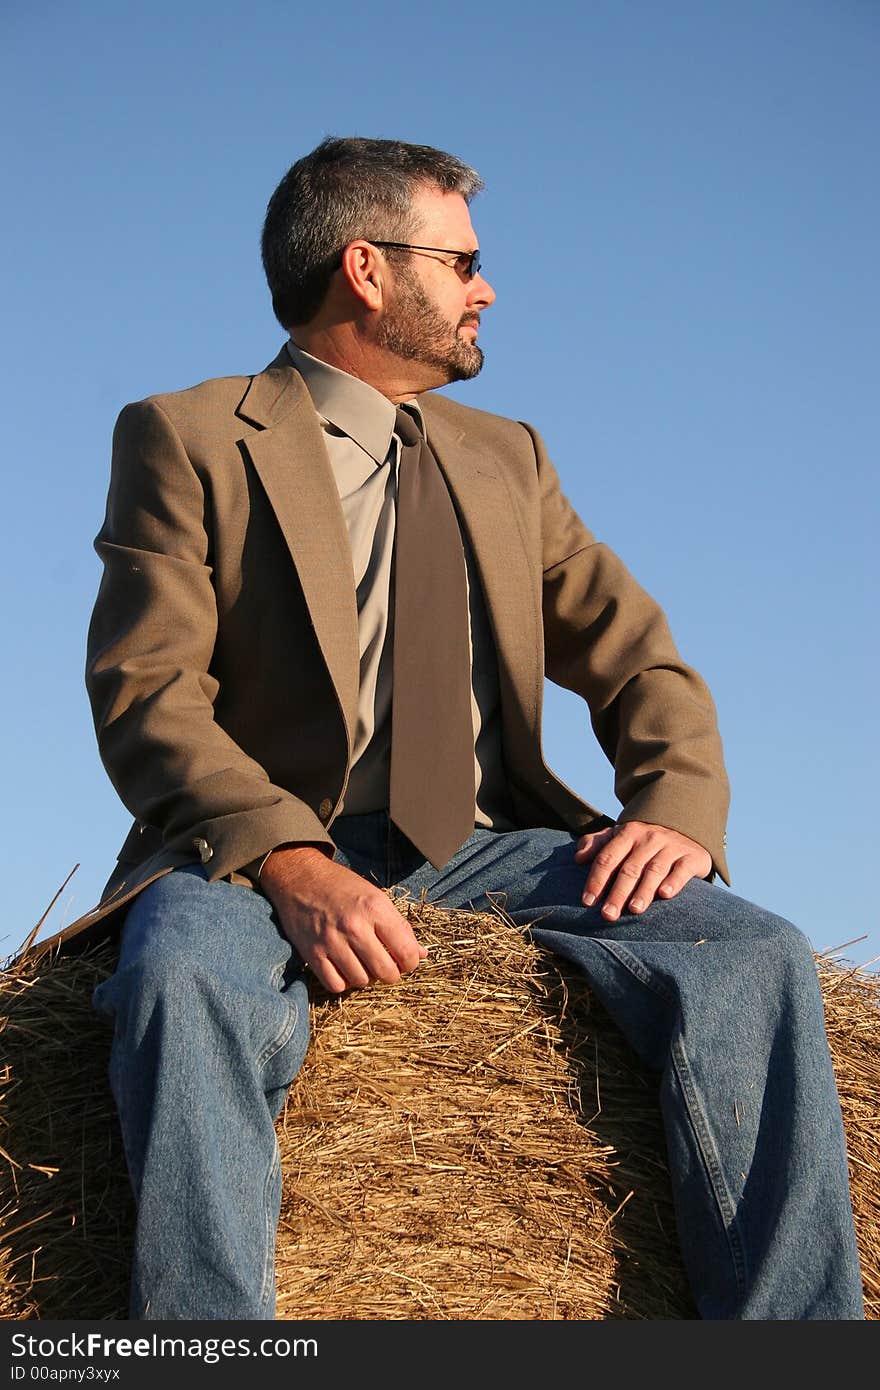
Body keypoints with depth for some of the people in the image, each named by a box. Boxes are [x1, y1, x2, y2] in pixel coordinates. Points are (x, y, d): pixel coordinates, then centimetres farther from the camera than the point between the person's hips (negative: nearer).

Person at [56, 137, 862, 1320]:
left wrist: (678, 804, -7)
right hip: (259, 851, -4)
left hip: (483, 848, 4)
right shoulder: (185, 440, 7)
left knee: (756, 956, -21)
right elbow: (146, 694, -6)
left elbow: (638, 659, 17)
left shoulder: (505, 458, 23)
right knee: (184, 978, -38)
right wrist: (294, 867, -24)